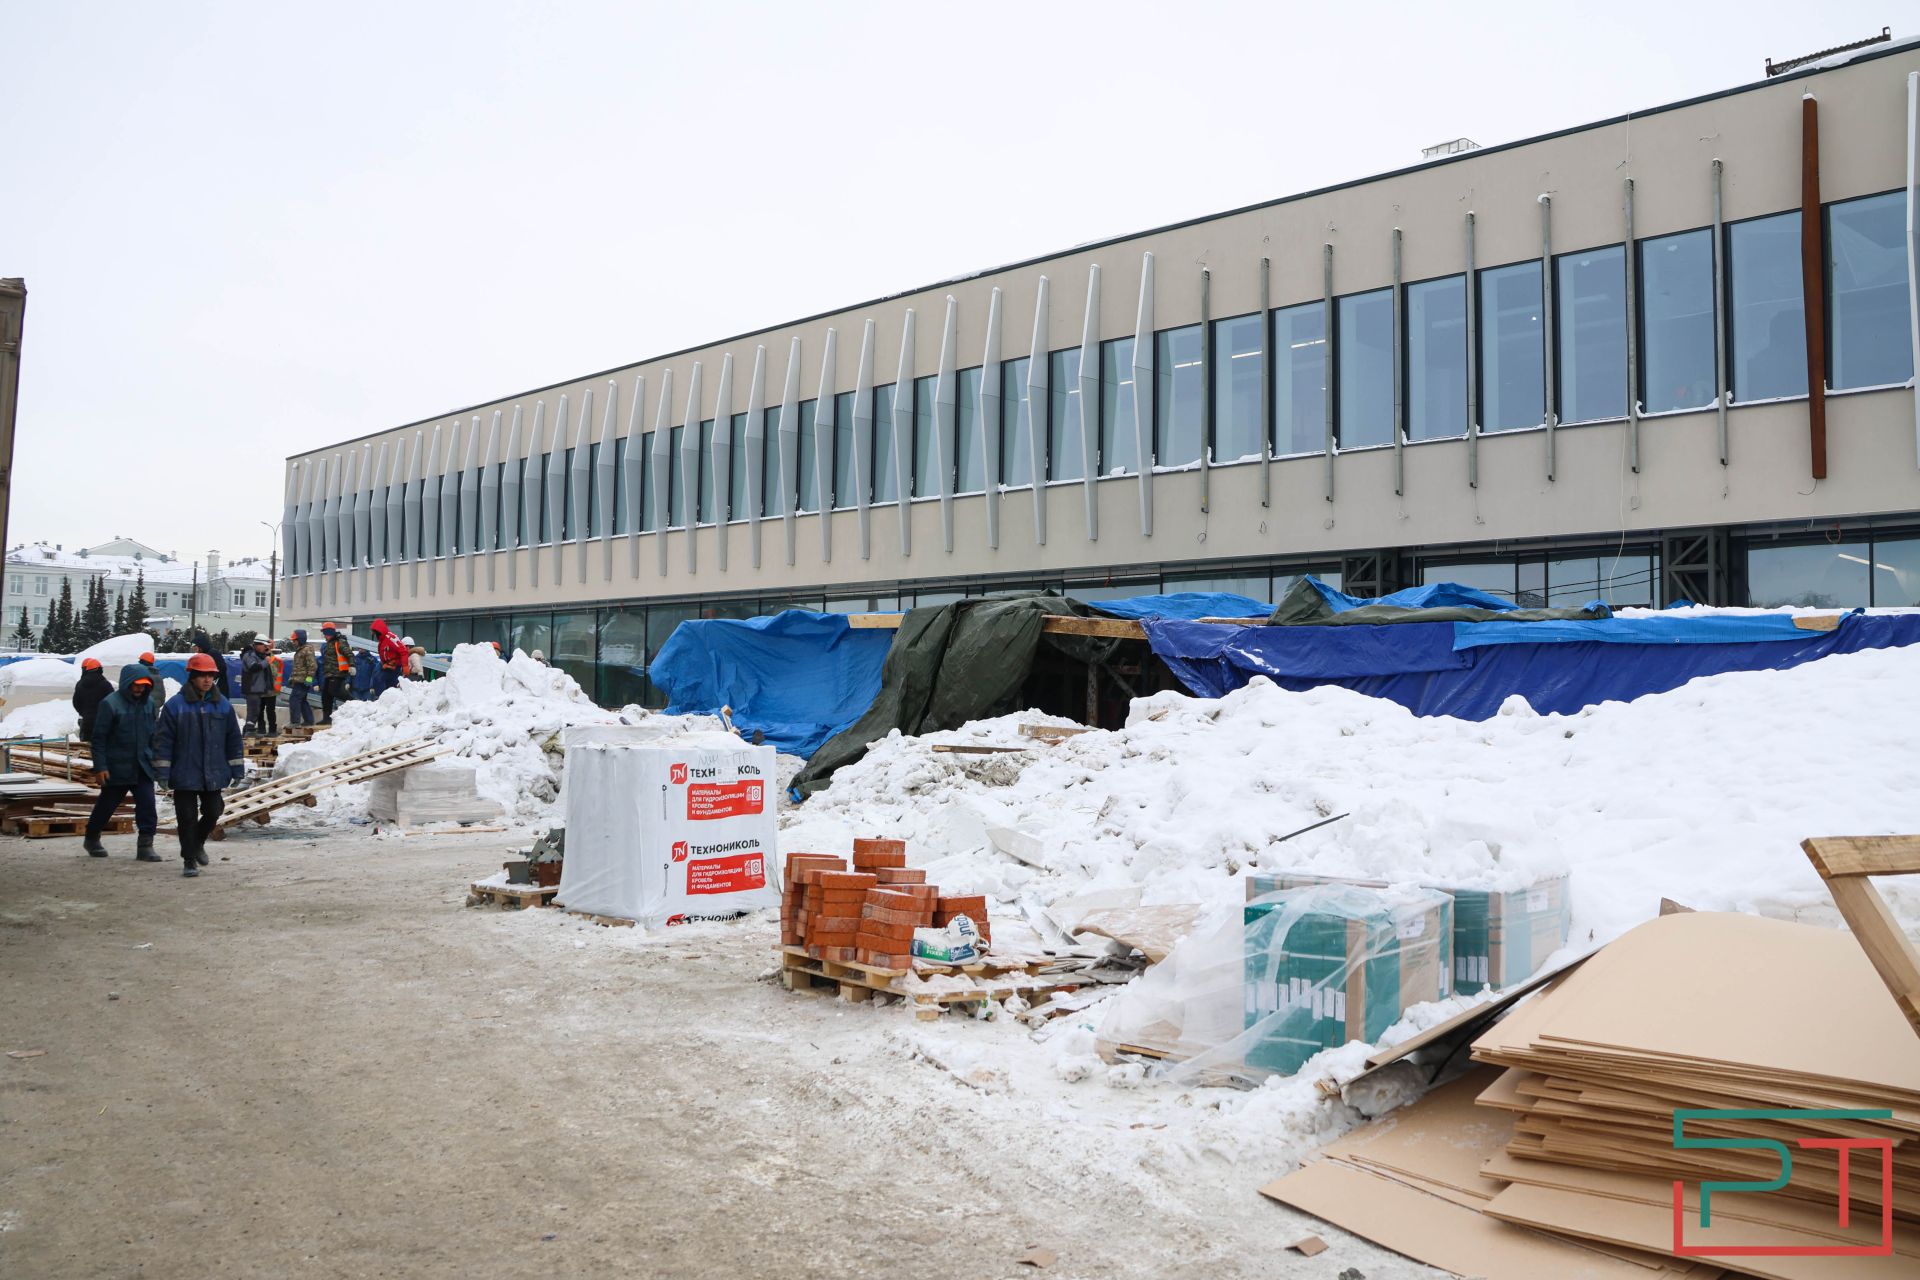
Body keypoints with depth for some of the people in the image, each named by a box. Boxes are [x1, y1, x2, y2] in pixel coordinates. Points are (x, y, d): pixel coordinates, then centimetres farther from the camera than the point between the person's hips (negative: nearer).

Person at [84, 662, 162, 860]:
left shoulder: (148, 702, 4)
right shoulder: (111, 703, -11)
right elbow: (98, 738, -10)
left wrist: (155, 758, 12)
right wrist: (100, 766, -12)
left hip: (143, 766, 4)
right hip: (117, 767, -3)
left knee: (147, 805, -6)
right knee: (106, 805, 13)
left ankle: (145, 845, -2)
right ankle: (91, 839, 35)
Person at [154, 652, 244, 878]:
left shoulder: (223, 705, 5)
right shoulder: (175, 705, -6)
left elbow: (234, 739, 10)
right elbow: (163, 740, -5)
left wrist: (237, 769, 8)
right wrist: (162, 772, -9)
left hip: (214, 775, 3)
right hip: (184, 775, -3)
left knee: (212, 813, 9)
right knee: (187, 817, 1)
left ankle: (198, 843, 37)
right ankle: (190, 859, 13)